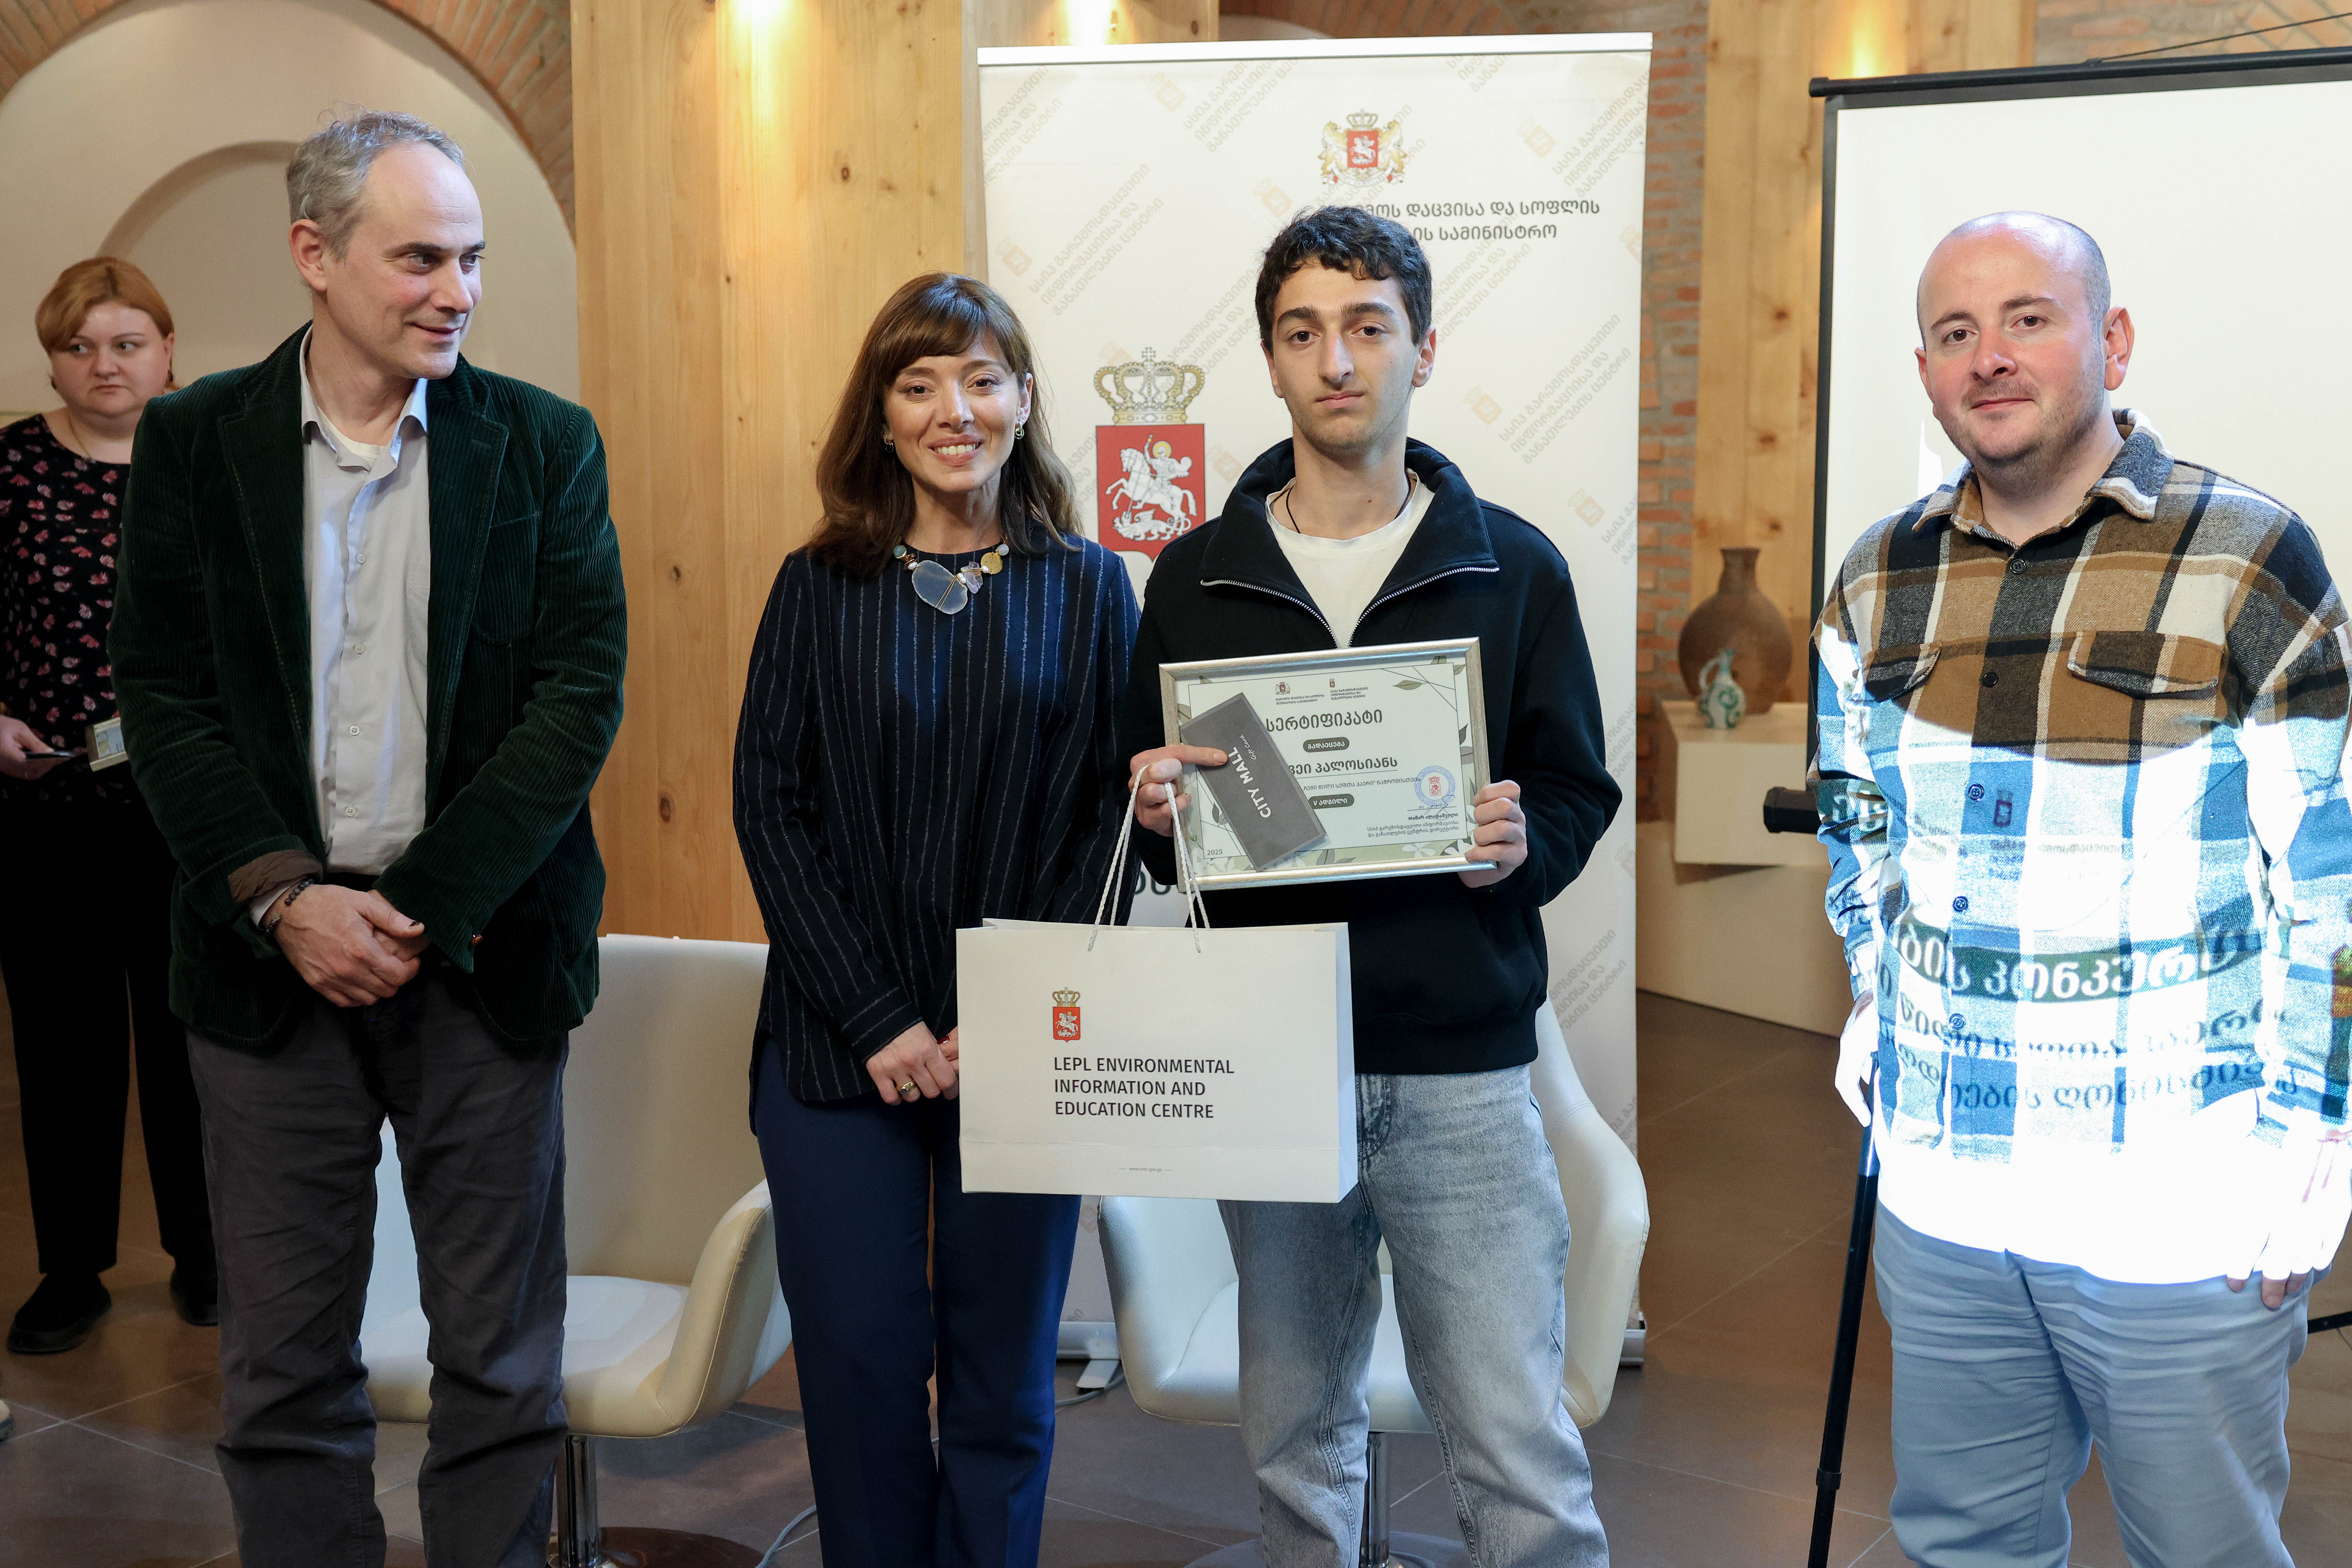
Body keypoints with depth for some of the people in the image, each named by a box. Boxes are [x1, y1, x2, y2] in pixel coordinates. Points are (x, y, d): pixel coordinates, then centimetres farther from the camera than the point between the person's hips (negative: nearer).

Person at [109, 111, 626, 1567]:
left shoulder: (546, 444, 2)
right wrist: (284, 898, -12)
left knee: (503, 1359, 8)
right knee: (287, 1366, 9)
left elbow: (582, 697, -4)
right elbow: (166, 698, 1)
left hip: (481, 956, 0)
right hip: (272, 957, 1)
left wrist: (421, 909, -11)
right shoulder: (195, 441, 4)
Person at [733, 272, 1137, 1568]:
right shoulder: (820, 586, 5)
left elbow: (1115, 812, 0)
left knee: (1003, 1379, 7)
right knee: (859, 1367, 3)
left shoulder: (1088, 588, 5)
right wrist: (876, 1017, -9)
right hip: (841, 1050, 0)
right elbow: (769, 805, 0)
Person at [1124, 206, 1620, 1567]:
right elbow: (1157, 830, 11)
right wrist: (1159, 817, -12)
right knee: (1298, 1444, 14)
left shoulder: (1514, 569, 3)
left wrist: (1522, 846, -16)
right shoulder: (1198, 577, 6)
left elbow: (1578, 793, 5)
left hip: (1464, 1070, -2)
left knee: (1521, 1458, -2)